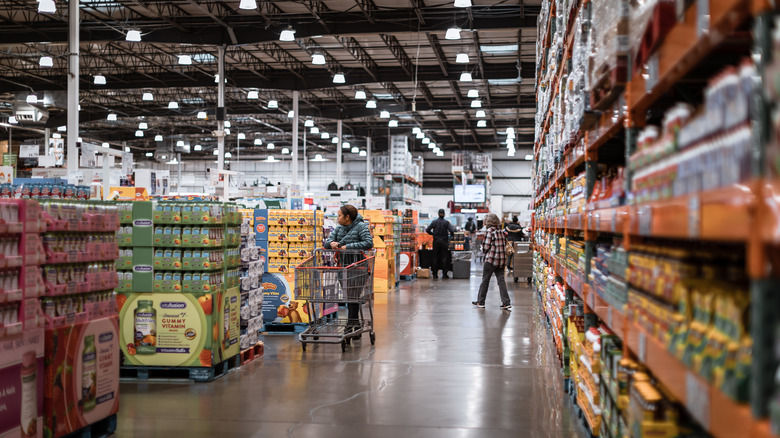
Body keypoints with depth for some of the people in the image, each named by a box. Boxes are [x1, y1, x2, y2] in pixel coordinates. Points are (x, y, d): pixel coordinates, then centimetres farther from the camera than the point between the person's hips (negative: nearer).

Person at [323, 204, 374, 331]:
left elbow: (369, 243, -18)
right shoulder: (339, 228, 15)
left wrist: (348, 246, -18)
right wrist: (331, 243, -13)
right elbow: (327, 242, 13)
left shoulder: (361, 227, -6)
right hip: (343, 265, 7)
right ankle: (355, 322, 17)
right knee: (347, 294, 8)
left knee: (352, 293, -11)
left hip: (356, 264, -7)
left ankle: (352, 323, -7)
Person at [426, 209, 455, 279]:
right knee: (444, 258, 2)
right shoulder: (446, 222, -6)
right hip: (444, 241, -1)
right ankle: (444, 274, 1)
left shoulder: (434, 222, -2)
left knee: (435, 258, 6)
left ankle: (435, 274, 6)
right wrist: (450, 233, 8)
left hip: (436, 241, 1)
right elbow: (452, 230, -14)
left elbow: (427, 230, -4)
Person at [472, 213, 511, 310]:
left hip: (491, 259, -5)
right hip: (502, 259, 5)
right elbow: (505, 245, 11)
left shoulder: (489, 231, -10)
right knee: (501, 281, 5)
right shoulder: (502, 232, 8)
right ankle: (506, 303, -2)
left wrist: (484, 251, 8)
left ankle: (480, 302, 14)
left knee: (485, 280, 6)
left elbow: (486, 247, -12)